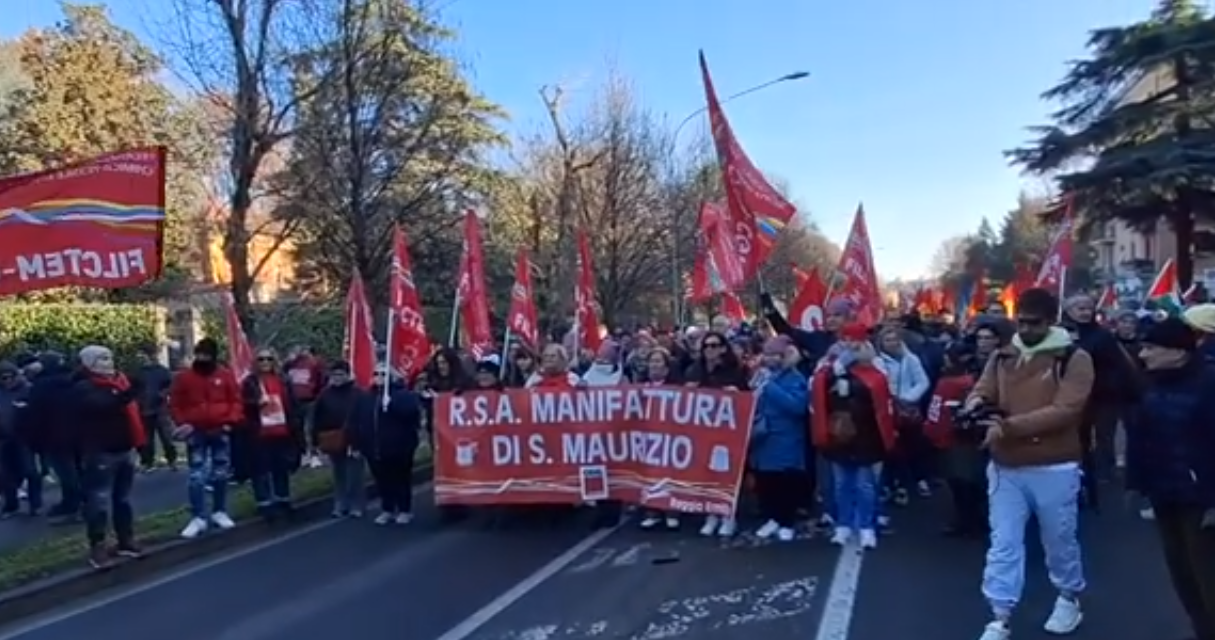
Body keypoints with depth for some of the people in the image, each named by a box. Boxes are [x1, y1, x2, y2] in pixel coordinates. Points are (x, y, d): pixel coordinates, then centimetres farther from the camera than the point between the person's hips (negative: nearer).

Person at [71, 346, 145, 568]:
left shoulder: (119, 380, 13)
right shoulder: (83, 388, -10)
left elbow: (131, 411, 19)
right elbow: (101, 406, -31)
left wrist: (139, 441, 14)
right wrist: (125, 396, -45)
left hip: (125, 449, 8)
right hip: (100, 452, -8)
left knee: (123, 498, 15)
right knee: (99, 499, -7)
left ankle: (126, 541, 25)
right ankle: (97, 547, -1)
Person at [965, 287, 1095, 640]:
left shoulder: (1074, 359, -8)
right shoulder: (1001, 357, 7)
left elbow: (1064, 411, -18)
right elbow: (982, 391, 3)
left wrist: (1010, 425, -28)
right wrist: (975, 404, -24)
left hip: (1054, 469, -3)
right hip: (1005, 467, 3)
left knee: (1059, 540, 16)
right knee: (1003, 544, 2)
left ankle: (1069, 599, 41)